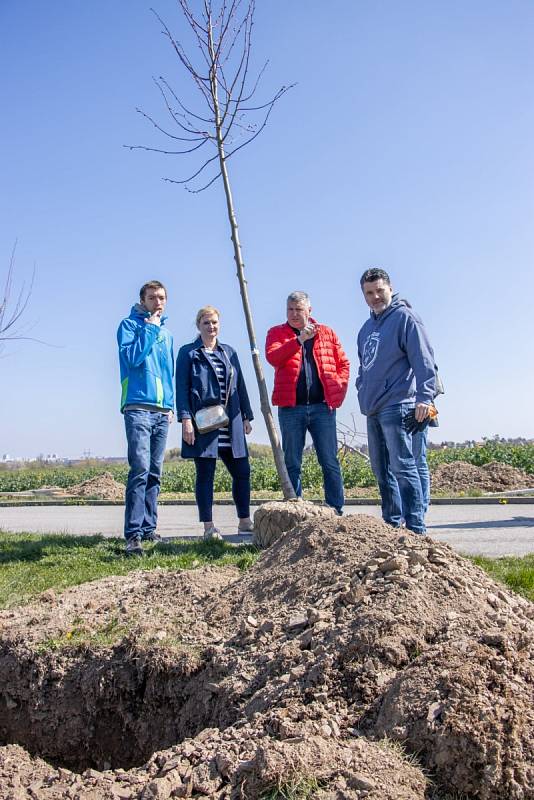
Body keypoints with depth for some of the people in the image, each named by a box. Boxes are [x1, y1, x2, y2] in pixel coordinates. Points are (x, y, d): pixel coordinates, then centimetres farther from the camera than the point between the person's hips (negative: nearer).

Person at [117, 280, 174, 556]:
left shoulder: (167, 334, 20)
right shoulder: (129, 325, 3)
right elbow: (132, 357, -13)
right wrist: (150, 328, -7)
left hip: (162, 411, 6)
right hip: (138, 408, -6)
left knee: (155, 473, 7)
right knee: (140, 469, -16)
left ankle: (149, 528, 14)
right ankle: (133, 534, -16)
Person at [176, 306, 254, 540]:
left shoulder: (229, 352, 18)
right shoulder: (188, 353, 4)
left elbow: (240, 386, 18)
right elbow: (182, 387, -3)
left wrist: (246, 417, 14)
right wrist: (185, 419, -13)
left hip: (230, 424, 5)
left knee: (242, 471, 6)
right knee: (205, 474, -1)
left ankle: (245, 521, 19)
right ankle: (209, 527, 7)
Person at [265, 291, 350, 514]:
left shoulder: (326, 333, 13)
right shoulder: (277, 333, 8)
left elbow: (343, 363, 13)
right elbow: (272, 357, -12)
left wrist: (338, 392, 0)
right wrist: (299, 340, -21)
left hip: (322, 406, 1)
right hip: (291, 408, 0)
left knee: (330, 463, 1)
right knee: (292, 464, 4)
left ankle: (336, 512, 8)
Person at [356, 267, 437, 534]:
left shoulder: (405, 317, -4)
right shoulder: (367, 327, 20)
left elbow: (423, 360, -13)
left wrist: (424, 397, -21)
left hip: (396, 406, -8)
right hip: (373, 409, 9)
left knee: (403, 467, -12)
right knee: (381, 470, 12)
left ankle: (416, 528, -8)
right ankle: (391, 523, 21)